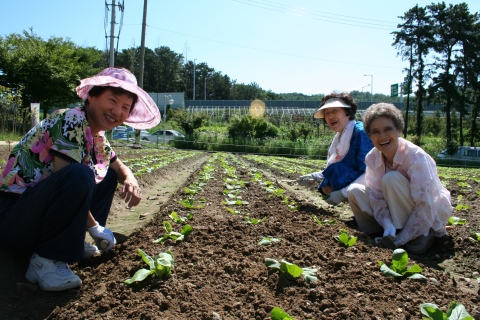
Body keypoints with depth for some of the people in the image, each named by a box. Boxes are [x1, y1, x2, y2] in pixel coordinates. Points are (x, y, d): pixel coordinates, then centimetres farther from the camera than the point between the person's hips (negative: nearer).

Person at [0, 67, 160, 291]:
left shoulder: (97, 138, 7)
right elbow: (70, 180, -26)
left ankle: (71, 241, 6)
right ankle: (46, 260, -17)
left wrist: (130, 180, -3)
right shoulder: (71, 121, -18)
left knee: (109, 175, 16)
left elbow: (119, 167, 22)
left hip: (41, 215, 9)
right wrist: (95, 228, -16)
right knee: (79, 176, -34)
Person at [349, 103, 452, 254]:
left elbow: (425, 207, -29)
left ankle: (423, 234, -15)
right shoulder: (372, 158, -12)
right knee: (356, 193, -16)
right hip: (403, 211, 5)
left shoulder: (415, 156, -27)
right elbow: (377, 197, -11)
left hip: (434, 212, -4)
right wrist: (388, 228, -27)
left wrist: (400, 240, -26)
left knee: (391, 179, -30)